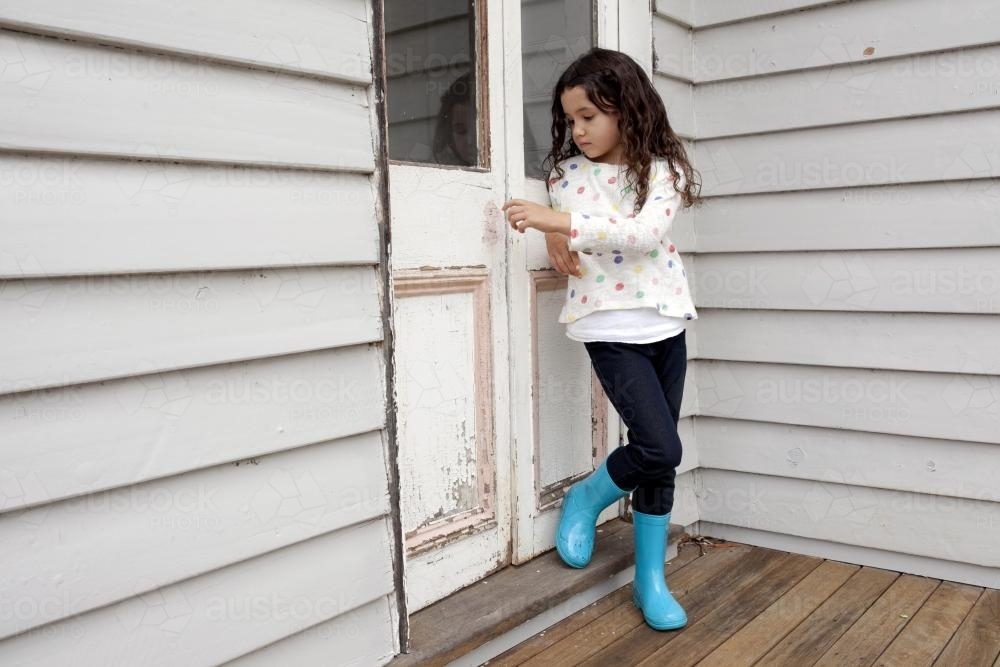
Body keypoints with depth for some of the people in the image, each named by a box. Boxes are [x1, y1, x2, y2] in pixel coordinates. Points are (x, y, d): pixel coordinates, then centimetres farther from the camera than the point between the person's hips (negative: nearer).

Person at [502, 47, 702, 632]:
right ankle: (585, 500, 14)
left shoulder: (663, 170, -3)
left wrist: (564, 221, -30)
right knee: (659, 448, -15)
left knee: (661, 460, 6)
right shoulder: (567, 173, 2)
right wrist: (554, 236, -4)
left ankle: (650, 578, 21)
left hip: (665, 326, 2)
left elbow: (646, 231, -22)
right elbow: (561, 232, 21)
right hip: (610, 330, -1)